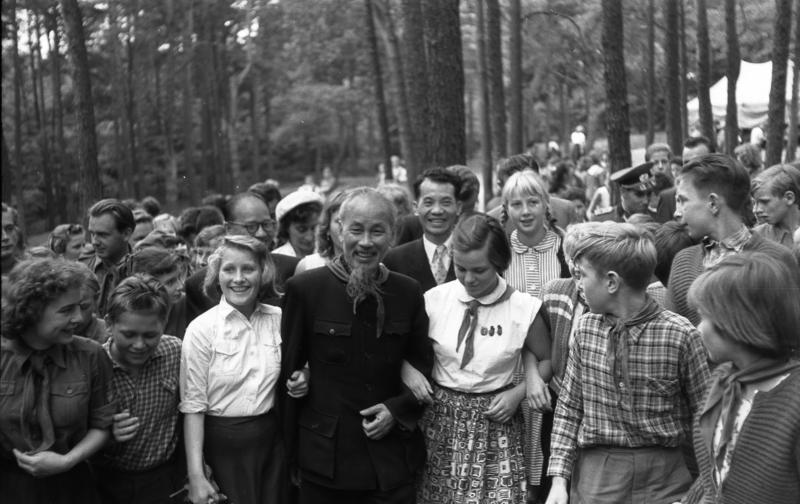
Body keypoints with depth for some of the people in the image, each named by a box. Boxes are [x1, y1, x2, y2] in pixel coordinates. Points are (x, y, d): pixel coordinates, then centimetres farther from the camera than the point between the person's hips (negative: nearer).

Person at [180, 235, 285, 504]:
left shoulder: (279, 319, 0)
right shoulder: (201, 329, -10)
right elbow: (193, 404, -10)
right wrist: (196, 475, -14)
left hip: (271, 442, 3)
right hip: (222, 445, -3)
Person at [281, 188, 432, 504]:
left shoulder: (409, 292, 3)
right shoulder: (305, 288, -6)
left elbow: (423, 366, 12)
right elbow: (289, 370, 0)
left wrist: (398, 409, -5)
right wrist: (292, 453, 1)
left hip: (391, 459, 2)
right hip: (325, 455, -2)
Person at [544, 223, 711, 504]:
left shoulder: (681, 335, -12)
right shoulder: (586, 329, 0)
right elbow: (568, 409, 5)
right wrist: (559, 478, -2)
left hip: (664, 479, -3)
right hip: (595, 474, 3)